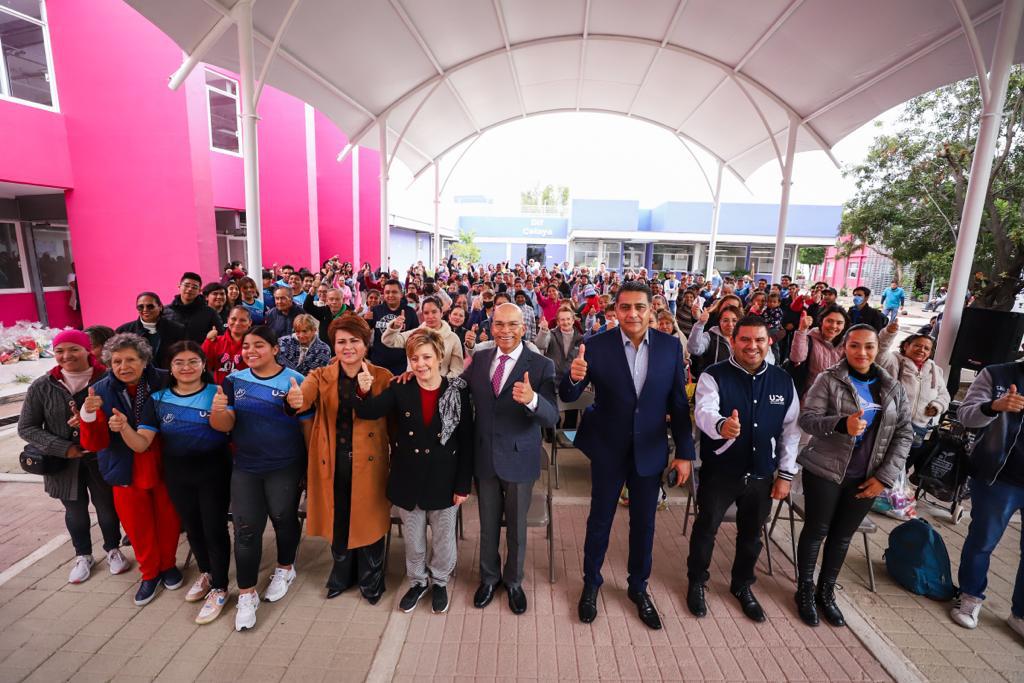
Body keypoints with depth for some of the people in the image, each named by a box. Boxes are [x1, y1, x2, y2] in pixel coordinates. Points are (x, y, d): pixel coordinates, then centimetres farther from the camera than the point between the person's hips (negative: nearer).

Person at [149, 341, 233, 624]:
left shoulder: (216, 392, -10)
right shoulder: (158, 398, -1)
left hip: (213, 472, -4)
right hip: (177, 474, 4)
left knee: (214, 529, 2)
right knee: (192, 527, 21)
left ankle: (219, 589, 20)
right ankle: (205, 574, 44)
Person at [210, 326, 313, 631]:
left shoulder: (294, 381, -12)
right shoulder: (234, 380, 1)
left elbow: (307, 425, -9)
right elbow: (225, 426, -3)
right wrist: (217, 410, -25)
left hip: (285, 467, -3)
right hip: (245, 467, 3)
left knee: (283, 519, 15)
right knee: (246, 529, 8)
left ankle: (285, 568, 42)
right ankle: (246, 594, 26)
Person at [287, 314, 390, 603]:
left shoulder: (383, 377, -4)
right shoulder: (320, 376, 0)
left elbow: (393, 422, -3)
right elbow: (304, 396, -22)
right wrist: (295, 399, -44)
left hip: (369, 462, -2)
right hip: (332, 463, 2)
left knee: (368, 520, 10)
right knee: (337, 521, 17)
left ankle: (370, 579, 38)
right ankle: (342, 575, 45)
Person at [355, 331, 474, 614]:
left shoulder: (457, 391, -13)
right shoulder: (400, 389, -7)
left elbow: (466, 442, -9)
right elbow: (369, 412, -20)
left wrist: (463, 484, -8)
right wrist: (364, 392, -42)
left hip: (444, 479, -1)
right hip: (408, 479, 2)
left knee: (443, 537, 19)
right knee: (413, 538, 21)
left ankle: (439, 582, 45)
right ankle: (417, 581, 47)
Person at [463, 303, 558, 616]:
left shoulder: (541, 365, -14)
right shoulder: (479, 359, -2)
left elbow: (552, 418, -20)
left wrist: (532, 399, -42)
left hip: (519, 459, -2)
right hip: (484, 457, 3)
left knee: (517, 527, 18)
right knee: (488, 525, 22)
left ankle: (513, 581, 46)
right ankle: (489, 577, 48)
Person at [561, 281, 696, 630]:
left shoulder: (670, 345, -7)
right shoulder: (597, 345, -14)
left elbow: (678, 403, -1)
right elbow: (568, 397, -14)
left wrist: (685, 452, 0)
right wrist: (574, 378, -37)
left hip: (650, 450, 2)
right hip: (608, 450, -1)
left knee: (643, 523, 18)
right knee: (600, 520, 16)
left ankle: (639, 587, 43)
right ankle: (591, 583, 40)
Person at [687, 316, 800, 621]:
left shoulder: (783, 380, 0)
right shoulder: (713, 376, -14)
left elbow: (791, 429, 4)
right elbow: (704, 411, -30)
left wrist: (785, 474, 3)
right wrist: (721, 426, -53)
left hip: (762, 475, 4)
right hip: (719, 472, -3)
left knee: (751, 534, 20)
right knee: (706, 529, 12)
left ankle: (742, 586, 45)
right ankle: (697, 583, 36)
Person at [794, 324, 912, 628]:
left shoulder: (893, 388, 4)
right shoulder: (828, 380, -8)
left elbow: (904, 434, 5)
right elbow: (807, 418, -15)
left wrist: (885, 476, -3)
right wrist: (841, 424, -35)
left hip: (866, 478, 4)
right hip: (824, 471, -4)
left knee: (843, 535, 16)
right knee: (816, 531, 8)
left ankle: (826, 592, 34)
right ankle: (805, 590, 26)